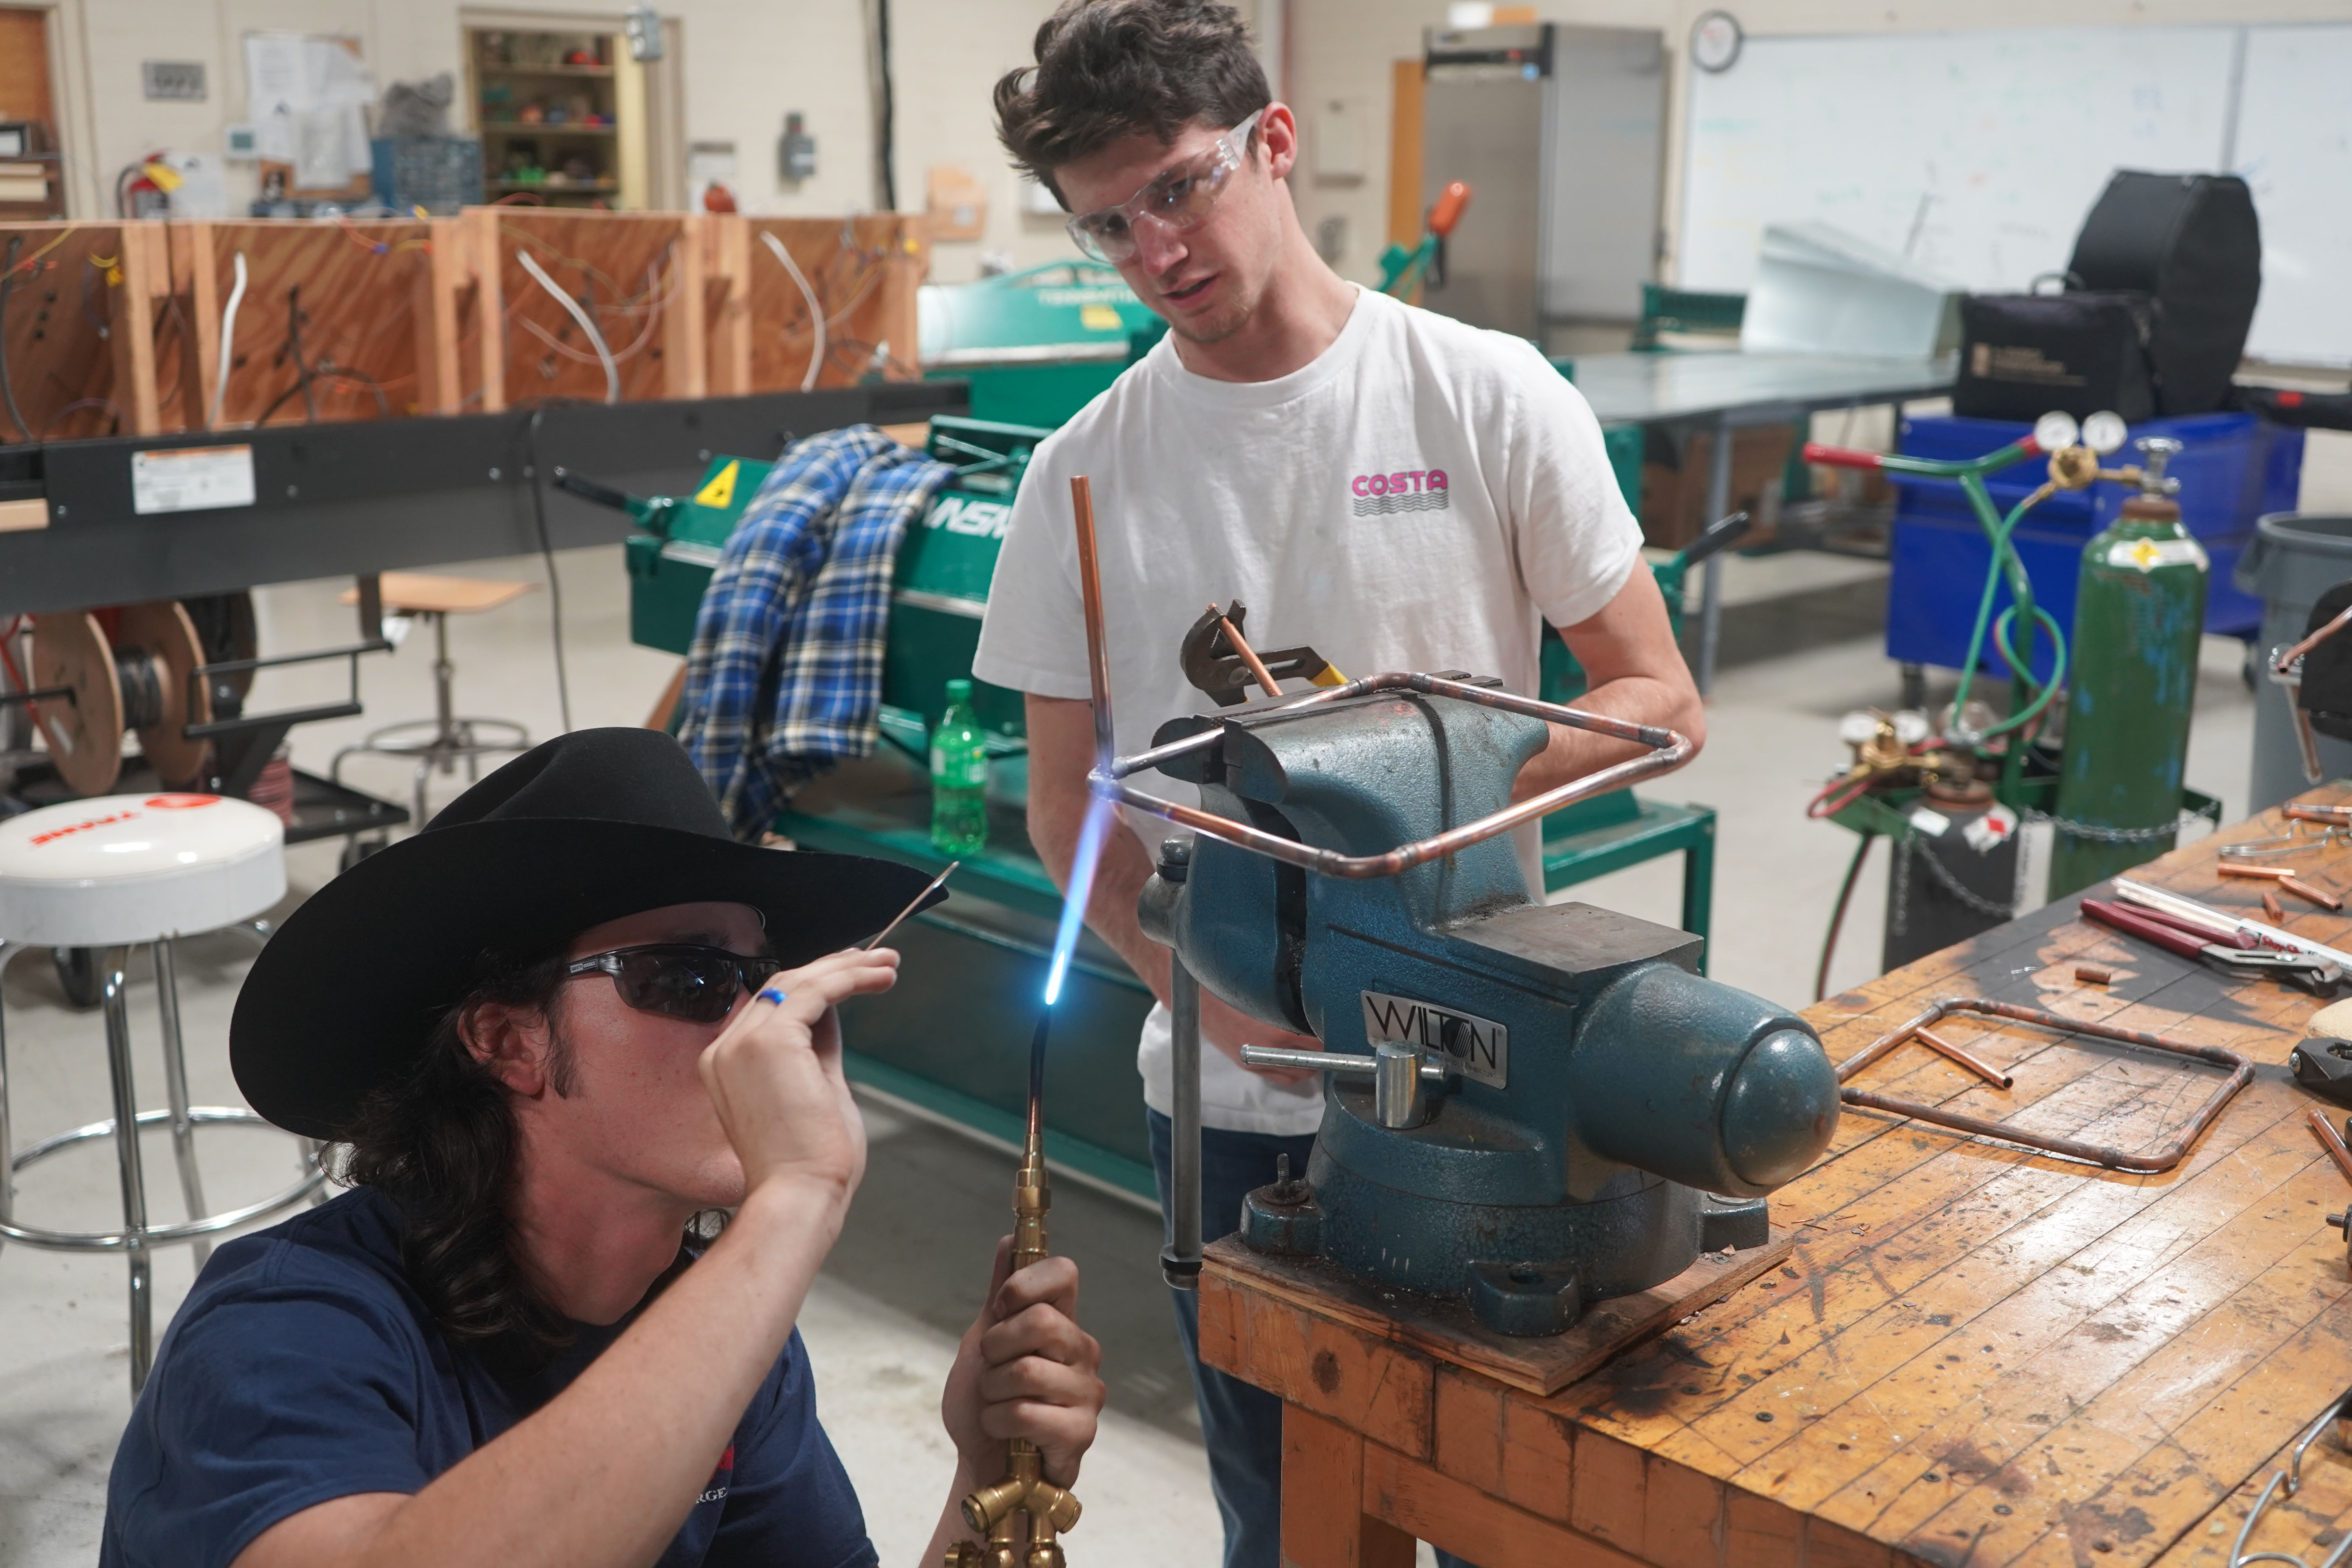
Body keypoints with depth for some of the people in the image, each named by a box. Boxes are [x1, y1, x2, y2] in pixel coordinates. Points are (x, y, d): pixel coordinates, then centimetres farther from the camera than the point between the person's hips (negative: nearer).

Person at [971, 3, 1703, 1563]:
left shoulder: (1490, 399, -7)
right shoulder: (1087, 472, -2)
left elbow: (1661, 703, -3)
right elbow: (1066, 805, 3)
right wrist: (1205, 988, -13)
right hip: (1227, 1090, 2)